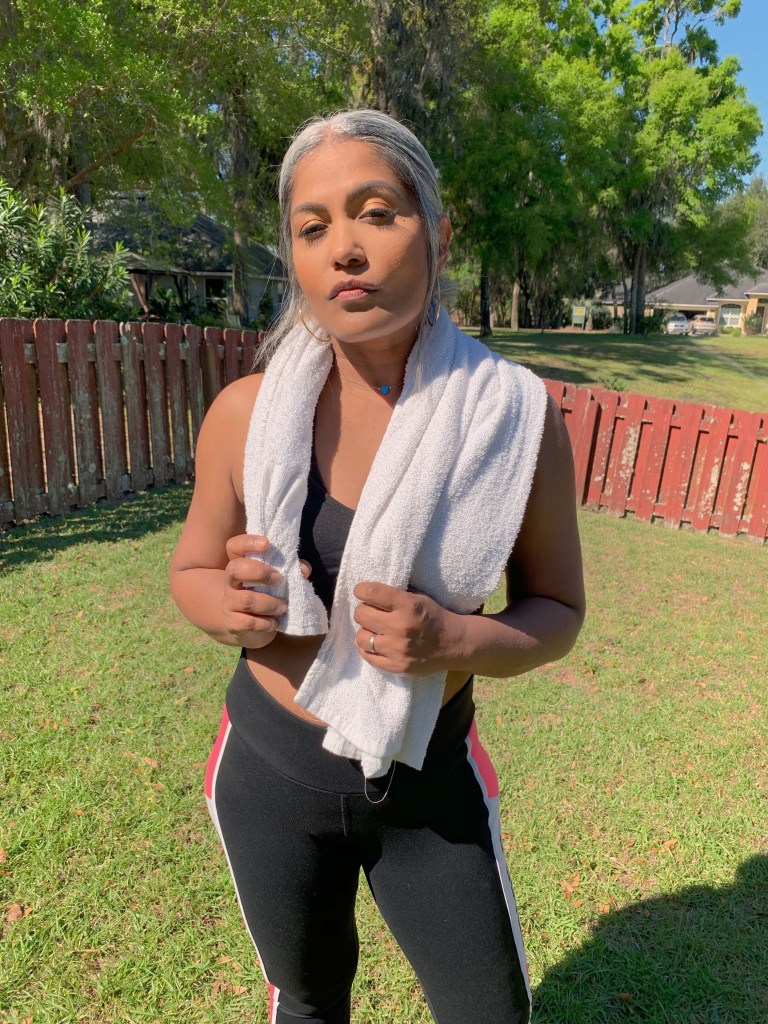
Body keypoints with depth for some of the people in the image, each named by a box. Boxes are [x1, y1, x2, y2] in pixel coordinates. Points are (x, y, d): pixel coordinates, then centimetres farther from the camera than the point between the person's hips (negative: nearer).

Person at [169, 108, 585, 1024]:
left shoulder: (516, 415, -16)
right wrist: (227, 605, -21)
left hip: (432, 782, 0)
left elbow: (556, 612, -6)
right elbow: (190, 571, 2)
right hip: (270, 771, 1)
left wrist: (453, 641, -26)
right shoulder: (246, 413, -13)